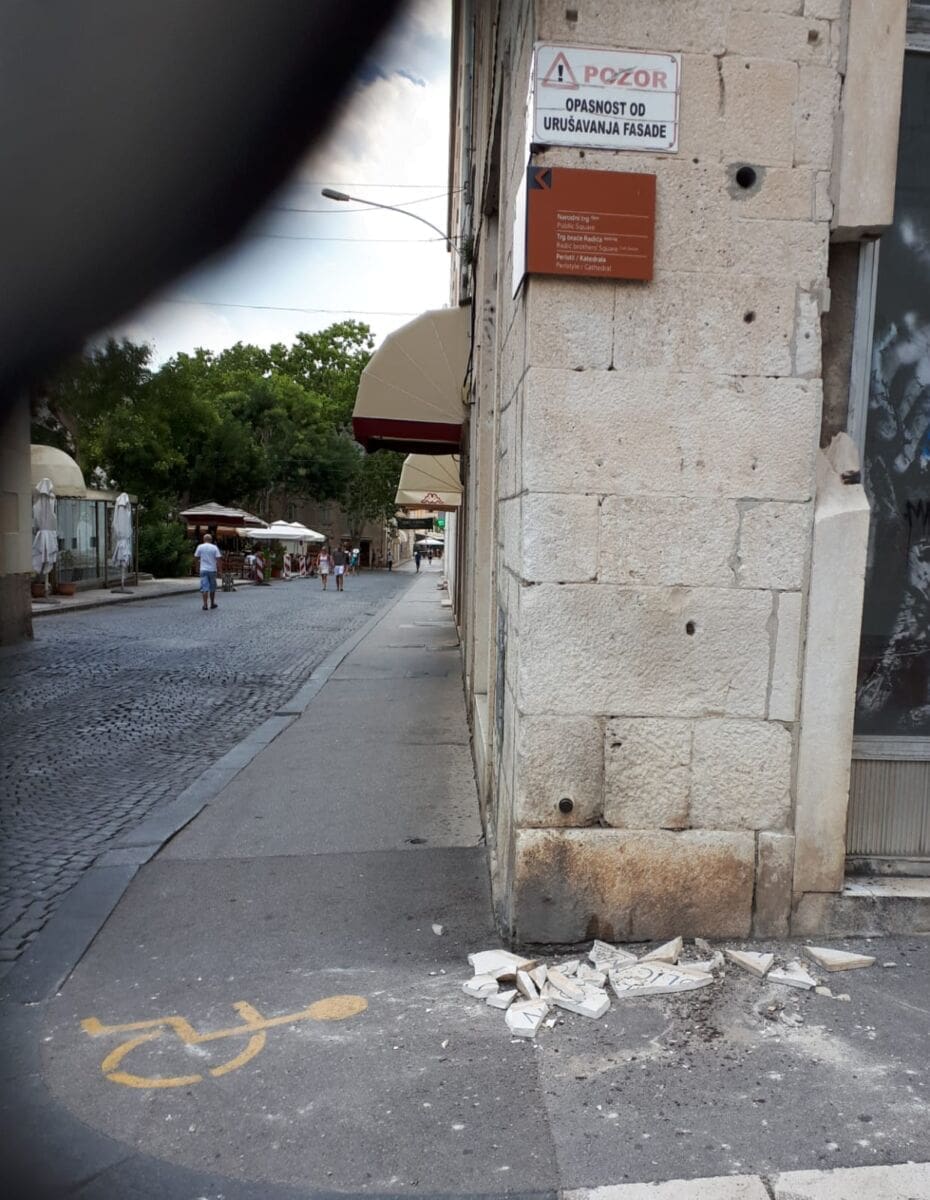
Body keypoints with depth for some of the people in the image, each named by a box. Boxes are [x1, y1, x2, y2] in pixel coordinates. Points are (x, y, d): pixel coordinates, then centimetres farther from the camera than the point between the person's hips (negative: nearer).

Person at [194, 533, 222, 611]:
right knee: (212, 587, 14)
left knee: (204, 587, -2)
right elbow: (218, 558, -7)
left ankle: (205, 605, -10)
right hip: (212, 569, 1)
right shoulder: (214, 547, -1)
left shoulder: (200, 547, 0)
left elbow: (196, 557, 6)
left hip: (203, 570, -1)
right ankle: (212, 604, 23)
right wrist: (218, 567, 0)